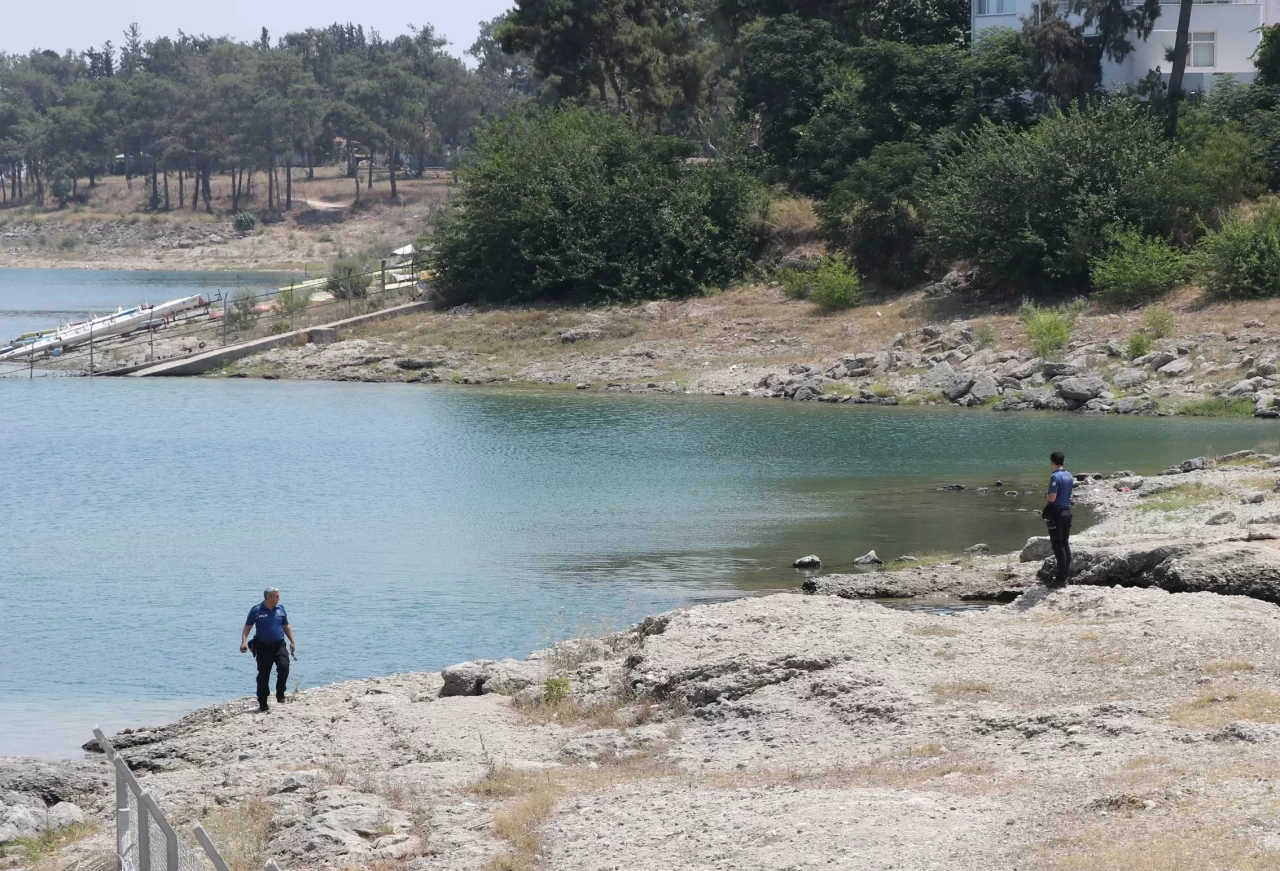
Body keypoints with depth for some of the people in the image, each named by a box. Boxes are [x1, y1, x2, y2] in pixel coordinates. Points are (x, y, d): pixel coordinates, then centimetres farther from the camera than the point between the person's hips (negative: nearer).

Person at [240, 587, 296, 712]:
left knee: (284, 667, -21)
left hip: (279, 645, 2)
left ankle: (280, 695, -3)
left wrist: (292, 641, 9)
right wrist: (244, 642, -15)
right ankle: (262, 705, 9)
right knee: (263, 676, 1)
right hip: (263, 647, -2)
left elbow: (286, 626, 16)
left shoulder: (280, 608, 7)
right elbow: (247, 628, -1)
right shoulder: (256, 610, -3)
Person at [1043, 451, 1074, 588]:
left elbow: (1052, 498, -22)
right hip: (1067, 511, 8)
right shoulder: (1069, 476, 8)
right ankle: (1066, 574, 18)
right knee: (1065, 544, 13)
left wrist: (1046, 496, -1)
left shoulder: (1055, 477, -18)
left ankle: (1061, 578, -6)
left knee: (1058, 546, -5)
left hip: (1056, 513, -8)